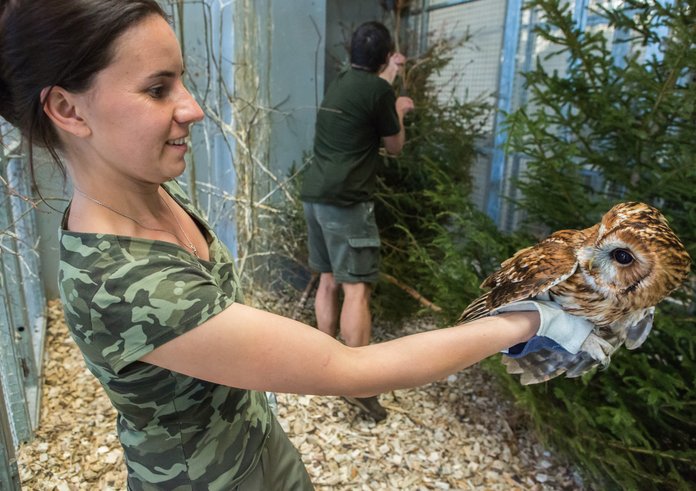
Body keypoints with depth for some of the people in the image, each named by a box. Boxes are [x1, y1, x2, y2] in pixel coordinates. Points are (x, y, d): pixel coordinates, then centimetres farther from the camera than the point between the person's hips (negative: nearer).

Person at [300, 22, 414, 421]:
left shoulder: (342, 84, 17)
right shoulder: (378, 90, -7)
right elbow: (395, 146, 5)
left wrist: (393, 74, 48)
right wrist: (400, 110, 21)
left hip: (316, 196, 9)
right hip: (347, 201, -9)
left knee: (329, 281, 14)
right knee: (358, 288, -8)